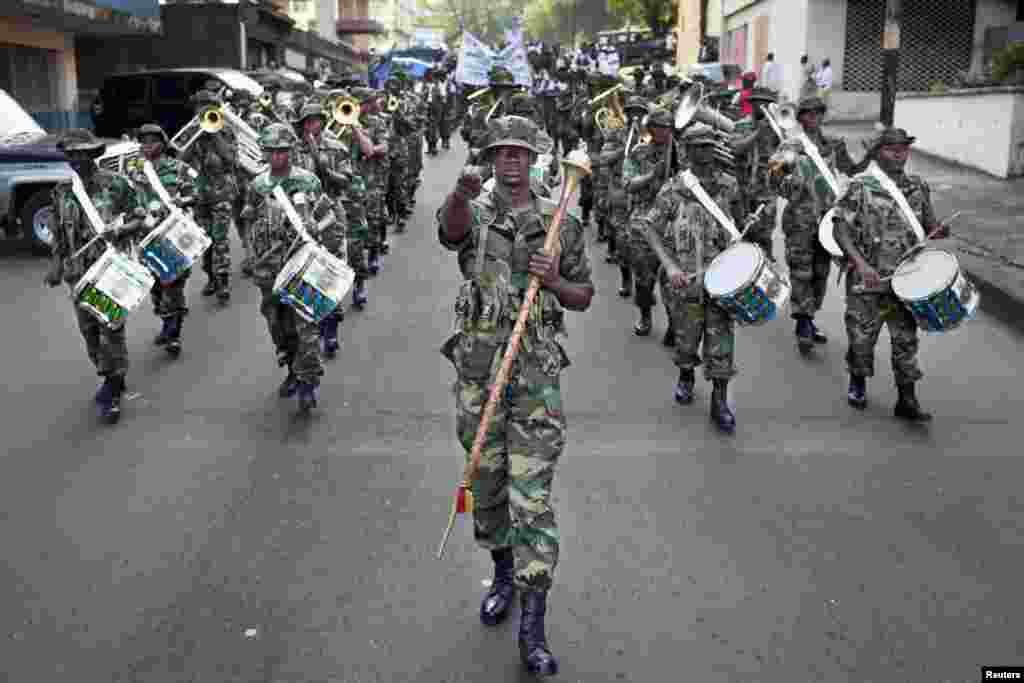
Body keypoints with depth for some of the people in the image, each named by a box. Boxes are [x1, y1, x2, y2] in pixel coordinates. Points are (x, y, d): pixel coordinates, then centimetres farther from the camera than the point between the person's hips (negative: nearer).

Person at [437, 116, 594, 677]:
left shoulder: (561, 222, 7)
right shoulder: (474, 211, 2)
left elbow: (584, 297, 12)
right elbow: (451, 231, -24)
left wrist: (554, 280, -10)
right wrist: (461, 192, -47)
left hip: (536, 374, -1)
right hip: (478, 370, 1)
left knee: (532, 497, -4)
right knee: (487, 485, 14)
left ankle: (532, 628, 3)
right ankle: (503, 575, 39)